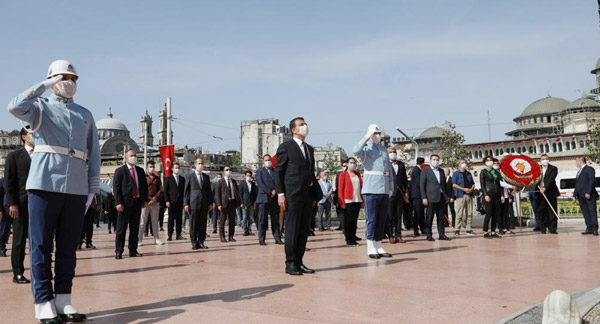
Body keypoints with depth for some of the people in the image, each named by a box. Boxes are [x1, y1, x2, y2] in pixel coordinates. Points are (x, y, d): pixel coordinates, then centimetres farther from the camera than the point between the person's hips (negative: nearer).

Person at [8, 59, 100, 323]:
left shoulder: (85, 115, 18)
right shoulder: (41, 107, 9)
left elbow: (94, 154, 15)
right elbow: (15, 107, -15)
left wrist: (93, 188, 8)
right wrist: (45, 85, -10)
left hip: (76, 189, 3)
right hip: (45, 184, -3)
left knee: (68, 247, 6)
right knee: (41, 246, 0)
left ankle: (63, 300, 14)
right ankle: (43, 303, 7)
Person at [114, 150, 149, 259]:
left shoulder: (140, 171, 14)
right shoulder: (120, 171, 0)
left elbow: (145, 185, 17)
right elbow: (116, 187, -6)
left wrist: (145, 200, 7)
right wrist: (118, 203, -14)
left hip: (137, 202, 5)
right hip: (125, 203, -5)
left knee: (135, 228, 9)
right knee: (121, 228, -2)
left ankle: (133, 250, 16)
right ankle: (118, 251, 4)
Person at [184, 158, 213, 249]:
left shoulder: (206, 177, 14)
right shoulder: (190, 177, 4)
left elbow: (209, 191, 14)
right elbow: (186, 191, 2)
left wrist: (210, 203, 6)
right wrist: (186, 204, -6)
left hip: (204, 204, 3)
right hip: (193, 204, -3)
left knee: (203, 224, 4)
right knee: (193, 225, -1)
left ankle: (201, 242, 10)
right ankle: (194, 243, 6)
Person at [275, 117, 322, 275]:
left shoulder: (310, 149, 20)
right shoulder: (286, 147, -1)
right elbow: (278, 172, -5)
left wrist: (316, 194, 13)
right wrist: (280, 194, -13)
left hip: (307, 195, 7)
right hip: (292, 195, -7)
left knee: (304, 231, 8)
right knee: (292, 230, -2)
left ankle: (299, 262, 16)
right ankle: (290, 263, 6)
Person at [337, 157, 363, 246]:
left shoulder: (358, 174, 16)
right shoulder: (343, 174, 3)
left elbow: (361, 187, 16)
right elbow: (340, 188, -2)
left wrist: (362, 200, 9)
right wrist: (342, 202, -10)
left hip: (357, 200, 4)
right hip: (348, 201, -4)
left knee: (354, 220, 7)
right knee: (348, 221, -1)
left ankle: (353, 239, 13)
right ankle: (349, 240, 4)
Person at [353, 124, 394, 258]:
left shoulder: (384, 150, 17)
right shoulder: (365, 149, -1)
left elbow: (389, 170, 19)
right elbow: (356, 150, -26)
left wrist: (391, 188, 12)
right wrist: (367, 137, -15)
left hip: (384, 190, 6)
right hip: (371, 190, -6)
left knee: (382, 220, 9)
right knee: (371, 220, -3)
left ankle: (378, 247, 17)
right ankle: (371, 249, 3)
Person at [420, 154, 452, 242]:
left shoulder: (441, 171, 15)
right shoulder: (425, 171, 0)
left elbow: (444, 184, 18)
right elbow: (422, 185, -4)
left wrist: (447, 196, 11)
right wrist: (424, 198, -11)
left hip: (441, 197, 5)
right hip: (431, 198, -5)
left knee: (441, 217, 8)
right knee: (429, 217, -1)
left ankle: (441, 234, 13)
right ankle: (429, 235, 5)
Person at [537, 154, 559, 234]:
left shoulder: (553, 168, 0)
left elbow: (551, 179, -14)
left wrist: (545, 187, -27)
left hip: (550, 193, -3)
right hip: (540, 192, 3)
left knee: (552, 211, -2)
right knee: (542, 211, 4)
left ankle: (552, 228, 1)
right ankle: (543, 228, 9)